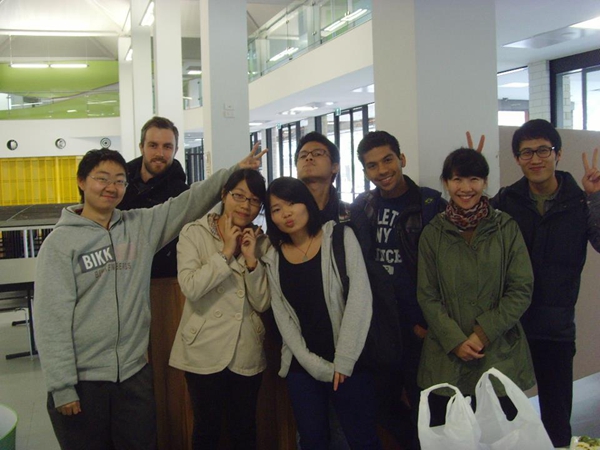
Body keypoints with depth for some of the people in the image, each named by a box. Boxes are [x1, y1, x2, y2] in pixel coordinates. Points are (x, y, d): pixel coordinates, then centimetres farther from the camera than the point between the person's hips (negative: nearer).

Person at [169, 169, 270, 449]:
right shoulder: (194, 232, -6)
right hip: (204, 352, -3)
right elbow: (191, 288, -21)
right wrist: (226, 252, -18)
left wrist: (251, 259, -16)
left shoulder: (261, 242, 4)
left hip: (247, 354, 3)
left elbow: (262, 304, -4)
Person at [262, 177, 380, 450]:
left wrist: (344, 360, -14)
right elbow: (282, 316, 1)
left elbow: (359, 298, -11)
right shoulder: (272, 256, 4)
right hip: (302, 365, 3)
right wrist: (313, 364, -8)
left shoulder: (340, 237, -5)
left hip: (346, 361, -3)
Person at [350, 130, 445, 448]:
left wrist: (427, 323, -9)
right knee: (384, 403, 14)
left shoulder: (431, 204, -8)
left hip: (418, 328, -4)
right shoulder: (361, 208, 4)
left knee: (422, 404, 6)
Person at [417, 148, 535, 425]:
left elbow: (521, 290, -3)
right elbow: (427, 296, 1)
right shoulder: (433, 233, 3)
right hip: (446, 360, 1)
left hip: (501, 357, 0)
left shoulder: (506, 228, 1)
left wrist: (483, 333, -11)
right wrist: (455, 340, -10)